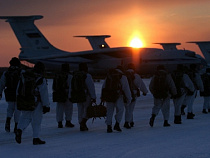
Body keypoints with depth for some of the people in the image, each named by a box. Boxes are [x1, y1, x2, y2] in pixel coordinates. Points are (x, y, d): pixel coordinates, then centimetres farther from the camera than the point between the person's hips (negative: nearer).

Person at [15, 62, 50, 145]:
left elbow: (18, 89, 8)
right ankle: (36, 138, 12)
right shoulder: (41, 80, -13)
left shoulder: (24, 76, 2)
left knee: (25, 117, 19)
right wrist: (46, 106, -5)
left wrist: (18, 100, 19)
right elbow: (44, 94, -12)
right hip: (36, 103, -4)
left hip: (23, 102, 4)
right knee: (36, 120, 7)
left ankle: (19, 130, -7)